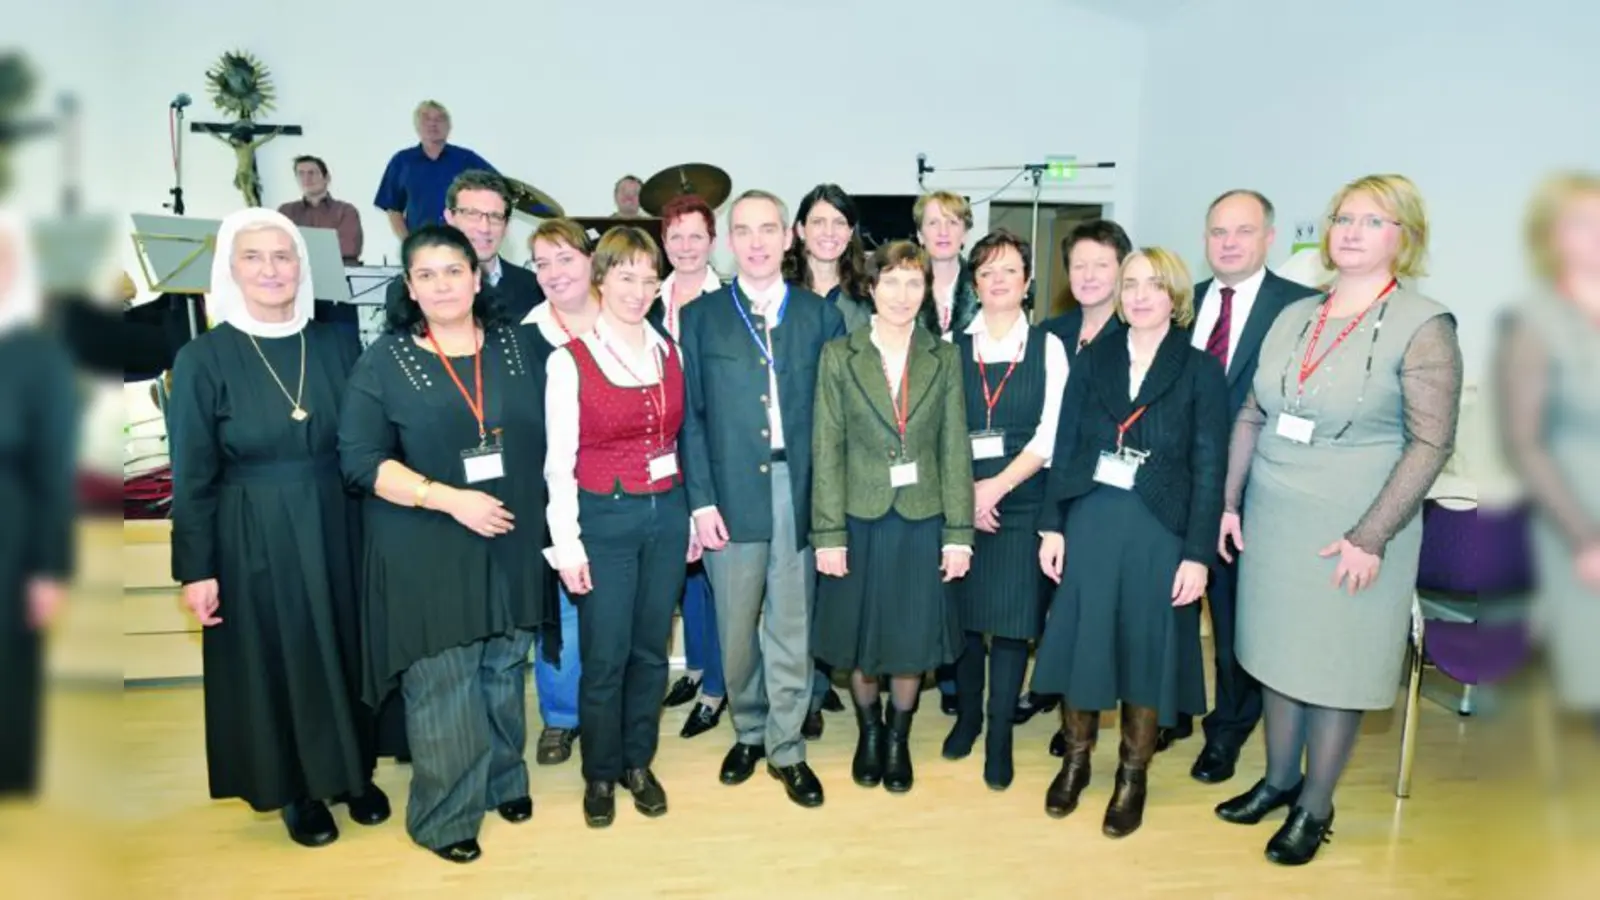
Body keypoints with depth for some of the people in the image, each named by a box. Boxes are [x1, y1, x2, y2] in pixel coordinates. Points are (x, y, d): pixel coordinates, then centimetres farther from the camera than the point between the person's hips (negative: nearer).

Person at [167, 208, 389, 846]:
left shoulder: (334, 348, 1)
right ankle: (296, 790, 29)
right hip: (254, 540, -3)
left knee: (344, 652, 14)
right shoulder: (203, 360, -8)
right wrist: (196, 569, -8)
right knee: (275, 663, 10)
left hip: (335, 529, 3)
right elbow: (192, 477, -6)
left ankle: (353, 772, 33)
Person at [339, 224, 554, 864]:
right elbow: (360, 460, -10)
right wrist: (449, 499, -19)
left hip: (513, 544, 3)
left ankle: (504, 780, 36)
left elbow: (547, 436, 10)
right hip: (427, 552, -3)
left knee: (504, 674, 16)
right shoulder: (385, 361, -4)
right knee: (441, 687, 3)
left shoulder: (516, 346, 4)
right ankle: (445, 815, 21)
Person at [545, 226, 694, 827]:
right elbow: (559, 462, -7)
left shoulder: (670, 353, 6)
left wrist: (692, 517, 8)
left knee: (650, 648, 13)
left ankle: (639, 762, 31)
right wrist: (567, 545, -10)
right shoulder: (571, 360, -7)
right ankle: (600, 773, 25)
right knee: (605, 655, 4)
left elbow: (682, 440, 10)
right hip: (605, 519, -4)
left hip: (667, 514, 4)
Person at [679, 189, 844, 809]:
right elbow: (690, 415, 2)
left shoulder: (821, 315, 6)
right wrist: (701, 500, -6)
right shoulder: (700, 316, 5)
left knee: (792, 631, 8)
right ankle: (748, 732, 33)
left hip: (800, 494, 0)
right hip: (731, 495, 0)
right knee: (736, 630, 11)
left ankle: (786, 749, 24)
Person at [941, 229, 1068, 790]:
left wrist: (997, 486, -12)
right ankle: (966, 715, 29)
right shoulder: (953, 347, 5)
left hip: (1021, 501, -1)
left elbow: (1050, 434, -4)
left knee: (1012, 620, 2)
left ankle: (1000, 738, 16)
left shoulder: (1048, 347, 3)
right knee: (963, 613, 8)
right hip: (959, 501, 1)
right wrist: (964, 492, -10)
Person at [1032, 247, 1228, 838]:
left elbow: (1209, 469, -4)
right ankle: (1076, 760, 28)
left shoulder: (1201, 370, -1)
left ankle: (1132, 776, 25)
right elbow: (1065, 448, 4)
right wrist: (1052, 526, -1)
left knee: (1147, 649, 8)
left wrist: (1198, 554, -9)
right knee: (1080, 639, 9)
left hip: (1159, 531, -2)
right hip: (1089, 522, 2)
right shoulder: (1092, 360, 5)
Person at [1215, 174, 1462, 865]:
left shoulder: (1423, 327, -10)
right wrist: (1230, 504, 5)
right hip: (1271, 521, 5)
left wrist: (1370, 538, -17)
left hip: (1352, 533, -5)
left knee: (1334, 666, 7)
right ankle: (1278, 779, 34)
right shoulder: (1295, 316, 6)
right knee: (1276, 653, 14)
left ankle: (1315, 807, 26)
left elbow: (1430, 444, -13)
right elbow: (1250, 417, 9)